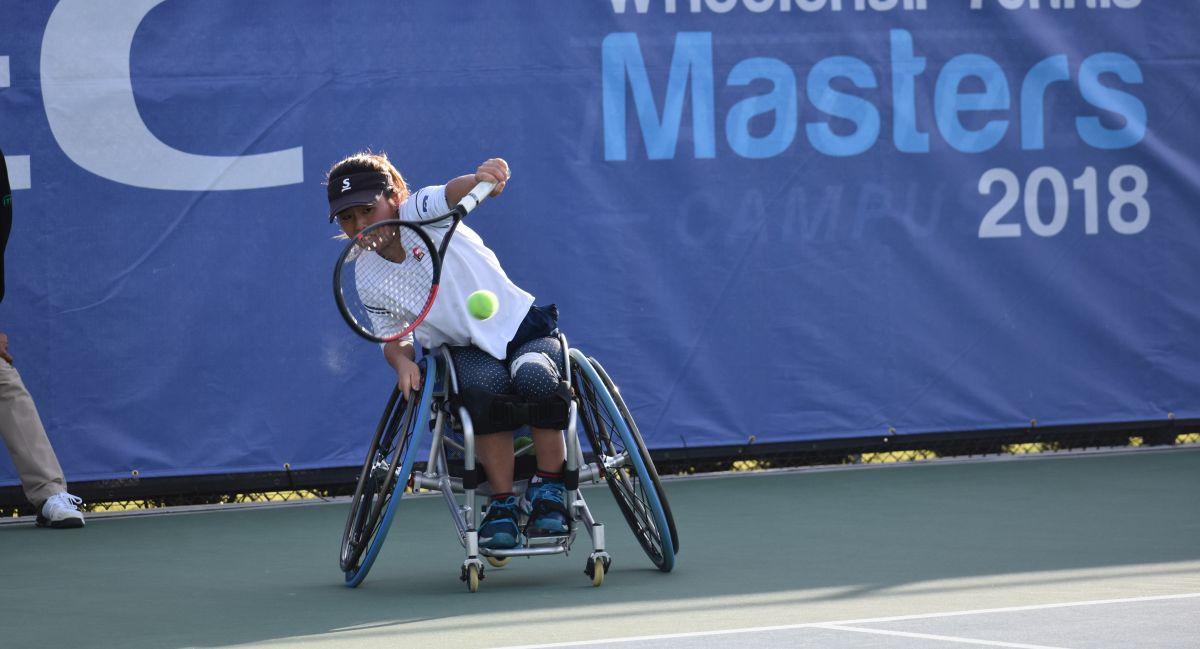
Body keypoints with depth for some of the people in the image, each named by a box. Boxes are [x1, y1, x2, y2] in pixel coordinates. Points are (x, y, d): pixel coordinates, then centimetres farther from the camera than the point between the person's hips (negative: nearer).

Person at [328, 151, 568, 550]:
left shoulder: (420, 213, -9)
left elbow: (453, 192, -30)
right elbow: (394, 337, 8)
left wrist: (481, 178, -55)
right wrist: (401, 360, -18)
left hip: (522, 326, -2)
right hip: (468, 352, 2)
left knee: (535, 377, -37)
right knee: (487, 386, -35)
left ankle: (549, 491, -18)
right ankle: (502, 503, -24)